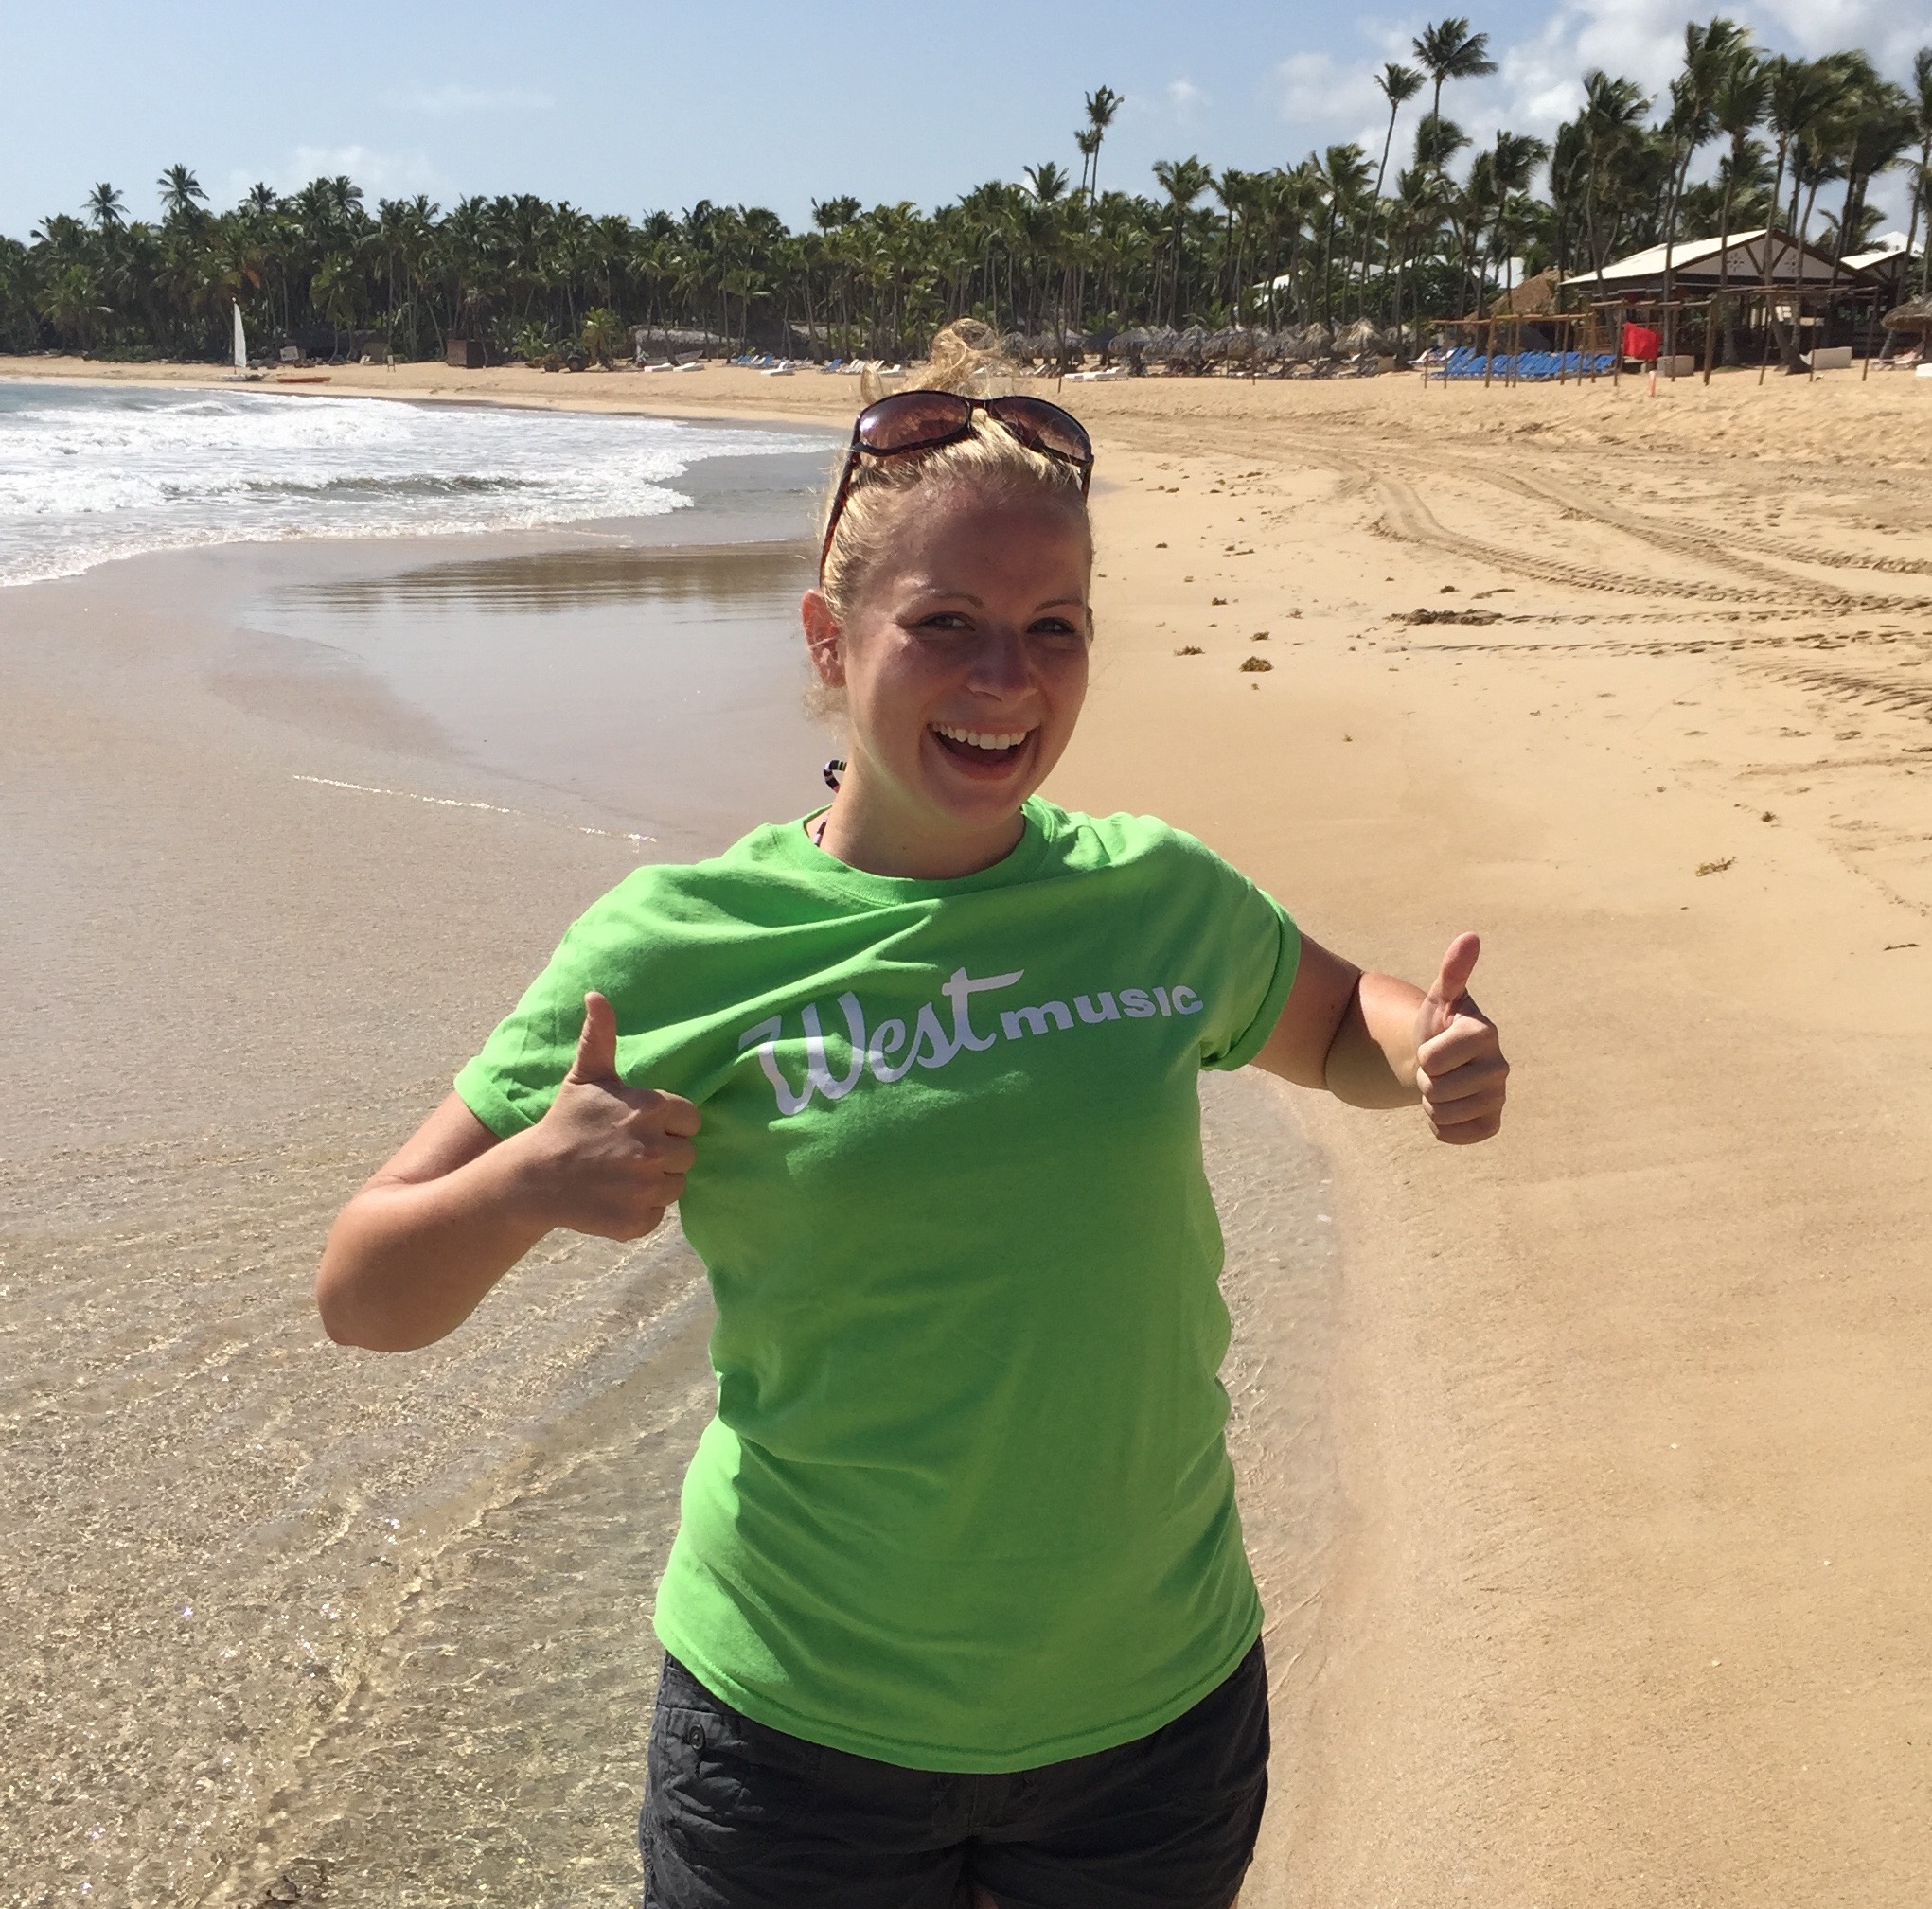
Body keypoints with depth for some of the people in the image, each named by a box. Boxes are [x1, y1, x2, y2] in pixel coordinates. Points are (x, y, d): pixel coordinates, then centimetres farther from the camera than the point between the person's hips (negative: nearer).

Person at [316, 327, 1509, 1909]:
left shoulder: (1163, 898, -4)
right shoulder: (678, 949, -12)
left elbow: (1338, 1025, 17)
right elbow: (364, 1299, -7)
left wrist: (1436, 1059, -6)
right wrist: (528, 1180, -28)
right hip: (802, 1734, -2)